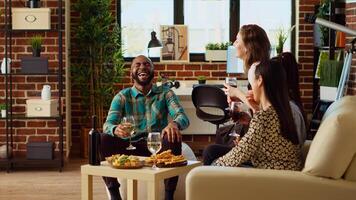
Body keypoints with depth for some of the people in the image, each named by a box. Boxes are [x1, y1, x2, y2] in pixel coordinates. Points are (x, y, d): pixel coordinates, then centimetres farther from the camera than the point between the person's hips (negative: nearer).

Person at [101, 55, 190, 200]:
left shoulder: (165, 93, 8)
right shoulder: (123, 97, 8)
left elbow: (183, 117, -7)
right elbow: (108, 124, -6)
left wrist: (174, 124, -34)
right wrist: (115, 129, -34)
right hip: (132, 146, 1)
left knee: (173, 137, -33)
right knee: (104, 140, -25)